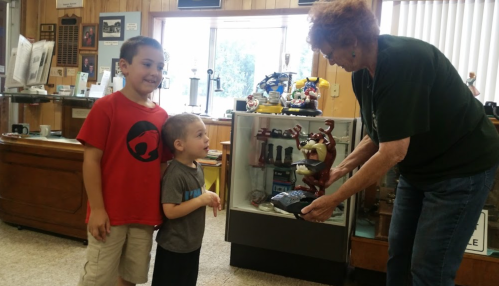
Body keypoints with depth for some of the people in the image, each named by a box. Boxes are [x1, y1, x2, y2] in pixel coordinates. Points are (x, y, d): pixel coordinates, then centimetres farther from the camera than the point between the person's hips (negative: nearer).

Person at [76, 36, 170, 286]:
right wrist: (97, 208, -13)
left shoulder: (161, 116, 4)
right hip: (110, 212, -5)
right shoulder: (106, 106, -12)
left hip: (145, 213, 5)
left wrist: (161, 207, 10)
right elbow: (91, 160, -12)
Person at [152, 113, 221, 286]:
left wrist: (208, 196, -4)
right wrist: (202, 200, -26)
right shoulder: (175, 174, -26)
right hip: (174, 246, -9)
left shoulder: (197, 167, 2)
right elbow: (170, 211, -30)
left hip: (193, 242, 9)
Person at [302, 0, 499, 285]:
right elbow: (377, 137, 6)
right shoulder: (362, 74, -2)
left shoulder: (403, 61, -29)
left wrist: (333, 200, -26)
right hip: (420, 166, 9)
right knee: (398, 251, 14)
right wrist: (340, 170, -4)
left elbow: (392, 152, -31)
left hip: (462, 166, -8)